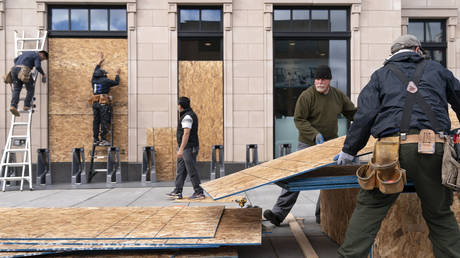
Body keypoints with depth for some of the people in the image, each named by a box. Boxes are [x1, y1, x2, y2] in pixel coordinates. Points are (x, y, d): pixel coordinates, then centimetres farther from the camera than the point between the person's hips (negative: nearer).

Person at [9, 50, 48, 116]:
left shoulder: (27, 52, 31)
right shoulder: (37, 56, 6)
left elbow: (15, 60, 32)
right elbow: (38, 66, -11)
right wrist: (43, 74, 4)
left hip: (15, 70, 7)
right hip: (24, 71, -7)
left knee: (16, 90, 1)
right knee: (31, 89, 11)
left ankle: (13, 106, -19)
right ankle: (26, 106, 4)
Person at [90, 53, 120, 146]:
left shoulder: (93, 80, 13)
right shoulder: (106, 81, -2)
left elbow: (95, 72, 32)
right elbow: (116, 82, 12)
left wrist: (99, 61, 45)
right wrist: (117, 74, 30)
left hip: (95, 103, 6)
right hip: (104, 103, -6)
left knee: (96, 121, 7)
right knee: (104, 121, -6)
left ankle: (96, 140, 8)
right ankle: (103, 140, -9)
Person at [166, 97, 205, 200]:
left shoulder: (187, 116, -17)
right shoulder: (188, 115, 17)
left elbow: (186, 134, -24)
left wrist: (181, 149, -27)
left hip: (188, 148, -11)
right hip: (186, 148, 11)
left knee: (192, 170, -5)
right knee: (180, 170, 10)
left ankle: (199, 192, 1)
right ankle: (177, 192, 13)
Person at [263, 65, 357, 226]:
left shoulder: (338, 96, 6)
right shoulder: (307, 96, -10)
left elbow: (353, 113, 19)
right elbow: (298, 119, -12)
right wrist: (314, 134, -23)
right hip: (308, 144, -4)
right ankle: (278, 213, -8)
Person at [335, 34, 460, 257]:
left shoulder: (381, 74, 18)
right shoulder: (436, 69, 24)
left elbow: (365, 115, 6)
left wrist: (349, 150, 11)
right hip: (433, 150, 2)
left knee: (369, 208, 4)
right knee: (440, 214, 14)